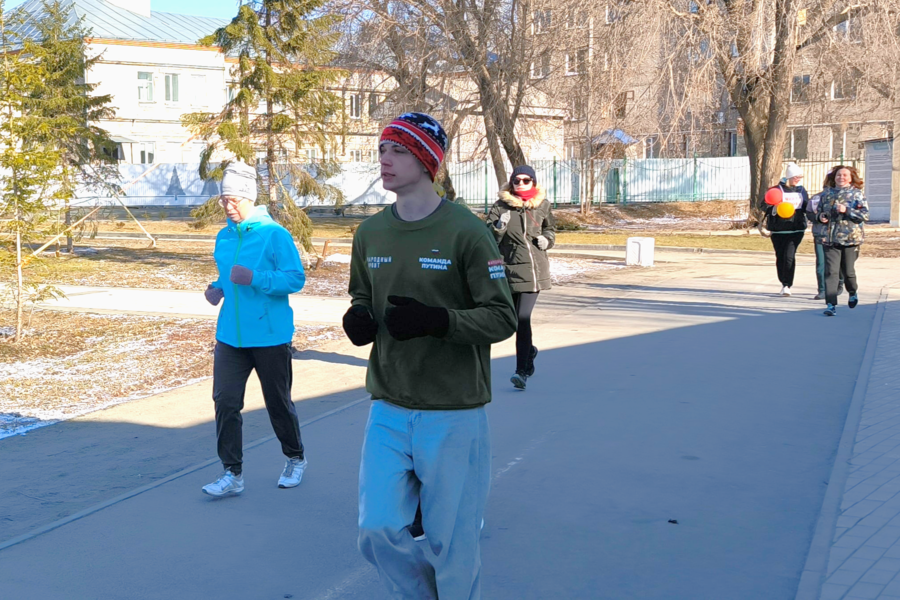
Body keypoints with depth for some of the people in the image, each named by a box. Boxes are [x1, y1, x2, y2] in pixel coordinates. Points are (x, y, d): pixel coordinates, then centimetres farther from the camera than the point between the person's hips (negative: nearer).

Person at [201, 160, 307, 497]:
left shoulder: (274, 234, -11)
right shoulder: (224, 237, 10)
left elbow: (296, 278, -15)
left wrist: (254, 278, -24)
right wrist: (218, 288, 3)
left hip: (269, 336, -5)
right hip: (230, 336, 5)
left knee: (278, 402, 9)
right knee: (225, 401, -4)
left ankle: (296, 459, 33)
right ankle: (232, 474, 5)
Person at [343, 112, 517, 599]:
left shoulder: (466, 232, -10)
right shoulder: (370, 233, 7)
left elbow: (503, 319, -10)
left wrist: (438, 320, -26)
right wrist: (359, 317, -3)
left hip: (454, 414, -4)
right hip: (387, 409, 5)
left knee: (452, 541, 5)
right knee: (378, 532, 1)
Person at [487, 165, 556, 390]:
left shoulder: (542, 205, 5)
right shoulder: (501, 206, -1)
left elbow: (550, 229, 23)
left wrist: (546, 239, 2)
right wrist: (499, 227, -24)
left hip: (535, 269, -1)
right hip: (510, 268, 1)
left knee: (523, 318, -12)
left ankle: (522, 371, -10)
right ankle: (529, 351, 43)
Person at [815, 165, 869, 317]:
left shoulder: (856, 193, 1)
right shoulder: (827, 193, 11)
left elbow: (865, 215, -6)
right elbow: (818, 211, 22)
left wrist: (847, 210, -18)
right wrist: (820, 217, 0)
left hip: (851, 238, -2)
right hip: (830, 239, 2)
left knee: (848, 271, 5)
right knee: (831, 272, -8)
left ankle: (853, 293, 37)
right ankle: (831, 305, -10)